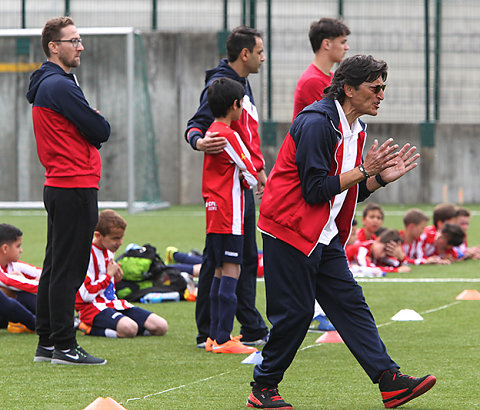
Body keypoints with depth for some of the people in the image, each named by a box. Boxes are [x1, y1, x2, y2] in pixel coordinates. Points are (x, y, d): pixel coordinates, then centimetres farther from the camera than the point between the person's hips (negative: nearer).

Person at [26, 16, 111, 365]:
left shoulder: (48, 85, 18)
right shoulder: (61, 86, -15)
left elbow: (94, 132, 20)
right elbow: (101, 132, -14)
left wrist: (92, 125, 1)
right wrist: (98, 123, 5)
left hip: (59, 186, 11)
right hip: (76, 187, -11)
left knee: (56, 267, 12)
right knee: (68, 268, -7)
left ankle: (47, 343, 17)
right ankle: (63, 346, -6)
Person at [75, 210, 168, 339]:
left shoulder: (109, 251, 15)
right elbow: (86, 295, -21)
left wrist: (116, 278, 5)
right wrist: (109, 275, -11)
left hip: (113, 303, 9)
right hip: (93, 308, -9)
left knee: (161, 327, -7)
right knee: (129, 329, -38)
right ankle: (88, 327, -12)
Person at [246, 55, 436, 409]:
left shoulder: (355, 130, 11)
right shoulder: (316, 123, -19)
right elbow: (315, 190, -22)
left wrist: (382, 177, 0)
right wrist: (364, 171, -19)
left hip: (324, 236, 9)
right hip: (290, 231, -9)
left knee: (351, 304, 2)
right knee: (295, 313, -6)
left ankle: (390, 381, -3)